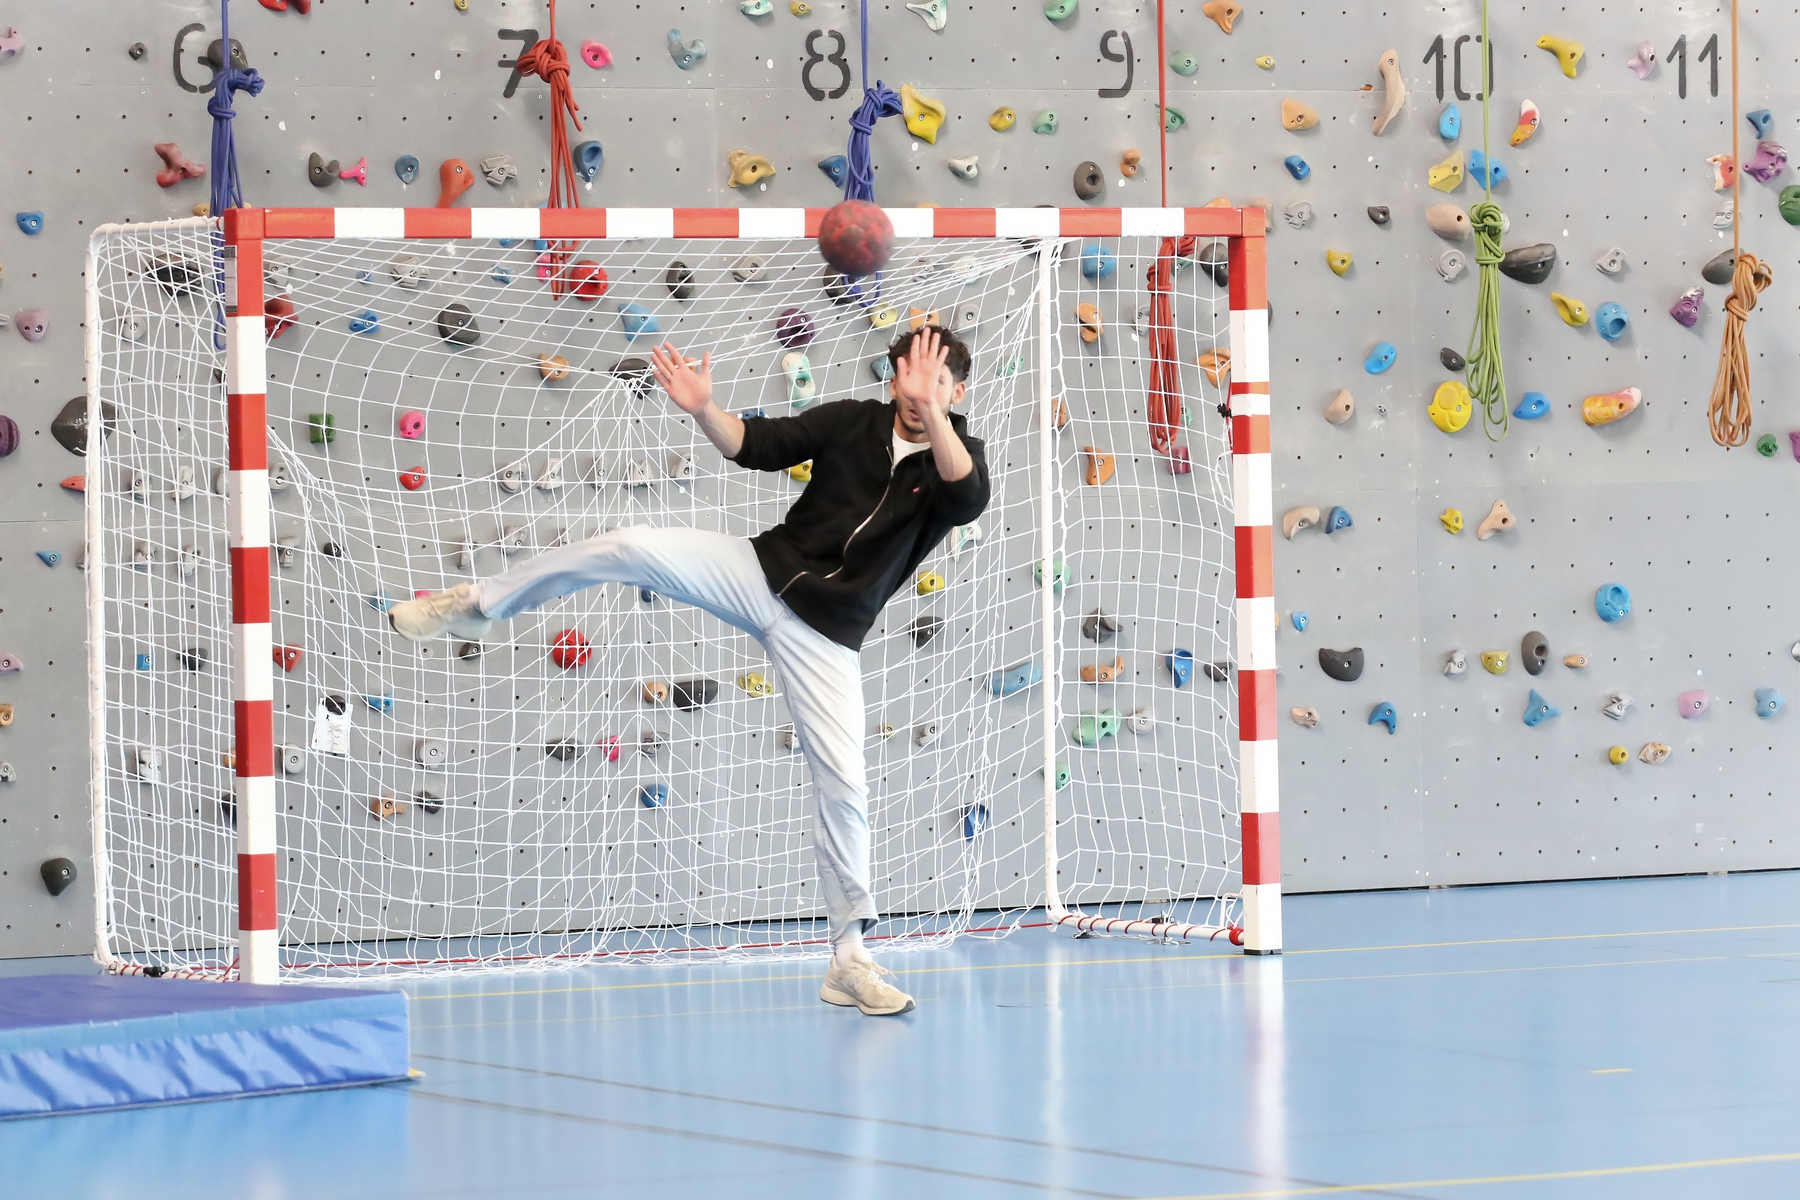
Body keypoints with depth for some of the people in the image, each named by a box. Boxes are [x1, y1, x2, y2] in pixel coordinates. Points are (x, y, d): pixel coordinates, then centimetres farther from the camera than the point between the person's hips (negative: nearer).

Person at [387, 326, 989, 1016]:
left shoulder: (956, 456, -7)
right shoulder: (852, 422, 1)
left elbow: (969, 499, -31)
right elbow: (755, 445, 3)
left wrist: (933, 414, -45)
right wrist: (703, 410, -18)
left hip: (825, 633, -2)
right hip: (760, 571, 2)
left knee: (842, 781, -7)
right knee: (630, 548, -17)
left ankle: (849, 960, 2)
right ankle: (476, 606, 3)